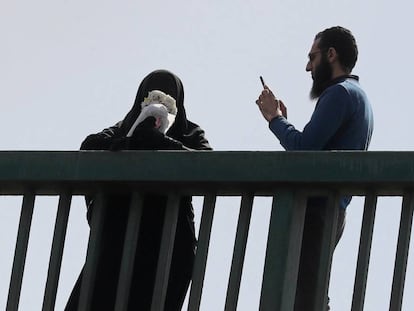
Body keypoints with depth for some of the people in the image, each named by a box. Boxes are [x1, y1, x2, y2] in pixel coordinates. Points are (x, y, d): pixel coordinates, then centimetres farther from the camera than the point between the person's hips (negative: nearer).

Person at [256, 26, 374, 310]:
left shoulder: (339, 93, -9)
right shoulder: (359, 96, 23)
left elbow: (304, 147, -18)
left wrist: (274, 118, -3)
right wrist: (282, 119, 17)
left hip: (315, 210, -10)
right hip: (332, 210, 10)